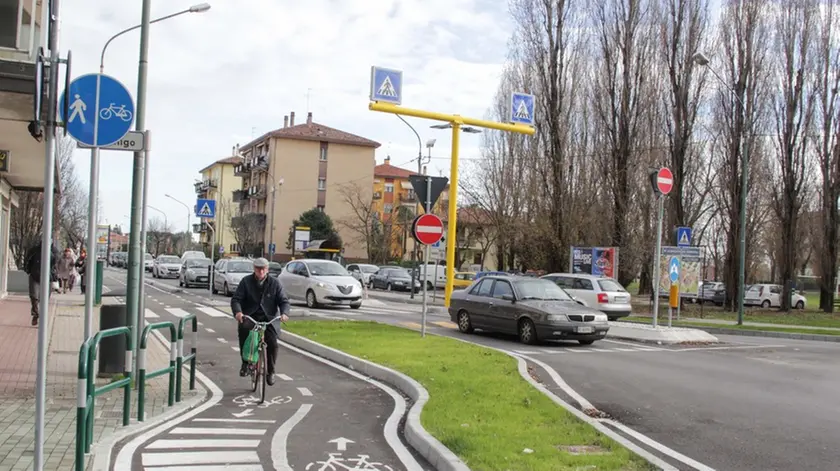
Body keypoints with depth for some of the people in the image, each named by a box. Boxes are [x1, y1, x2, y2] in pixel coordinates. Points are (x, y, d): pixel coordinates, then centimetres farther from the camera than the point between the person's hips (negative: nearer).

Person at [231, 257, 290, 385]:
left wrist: (284, 313, -23)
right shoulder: (246, 281, 1)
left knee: (272, 343, -18)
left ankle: (270, 371, 7)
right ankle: (245, 363, -19)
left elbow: (284, 301, -1)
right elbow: (236, 299, -5)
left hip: (268, 318, 1)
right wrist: (238, 312, -27)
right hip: (249, 316, -1)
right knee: (243, 328, -34)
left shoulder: (274, 283, 2)